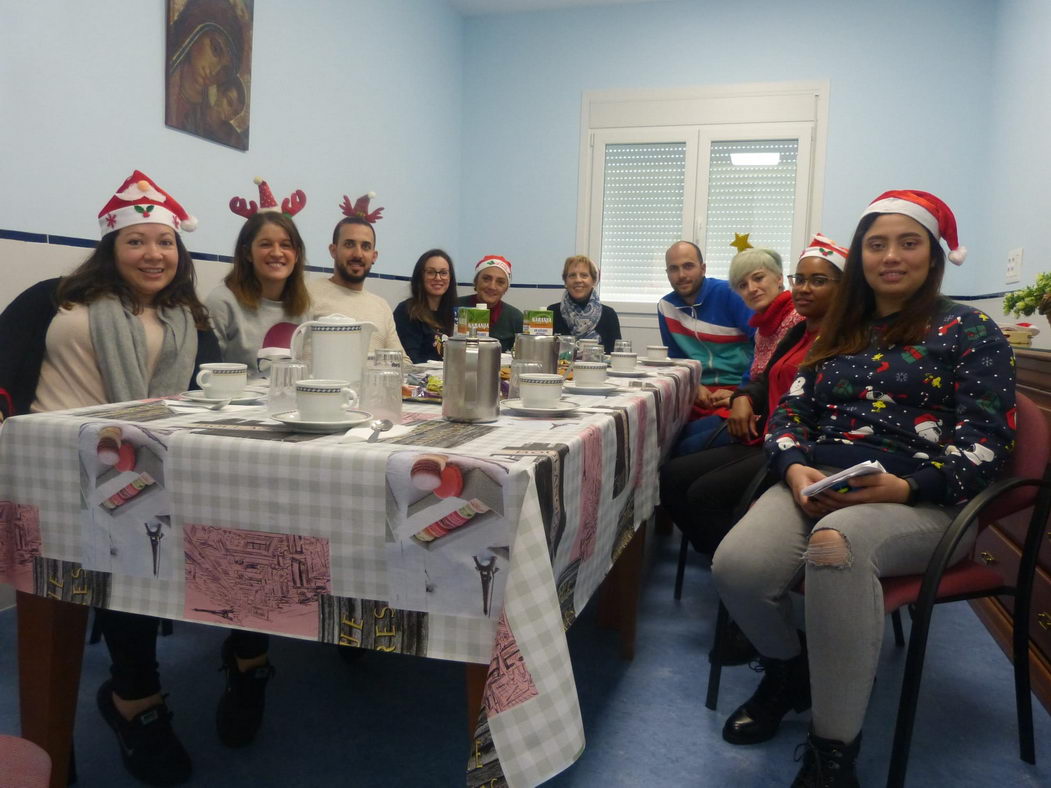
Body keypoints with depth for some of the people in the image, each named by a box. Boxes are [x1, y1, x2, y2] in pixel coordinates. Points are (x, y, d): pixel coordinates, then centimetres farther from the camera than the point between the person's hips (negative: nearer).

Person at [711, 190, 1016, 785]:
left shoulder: (970, 331, 8)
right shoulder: (839, 332, 21)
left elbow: (988, 440, -2)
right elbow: (790, 413, 15)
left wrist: (904, 488, -19)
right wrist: (795, 468, -8)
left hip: (923, 500, -4)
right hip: (816, 486, 4)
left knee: (835, 546, -40)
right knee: (737, 565, -28)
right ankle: (788, 672, 8)